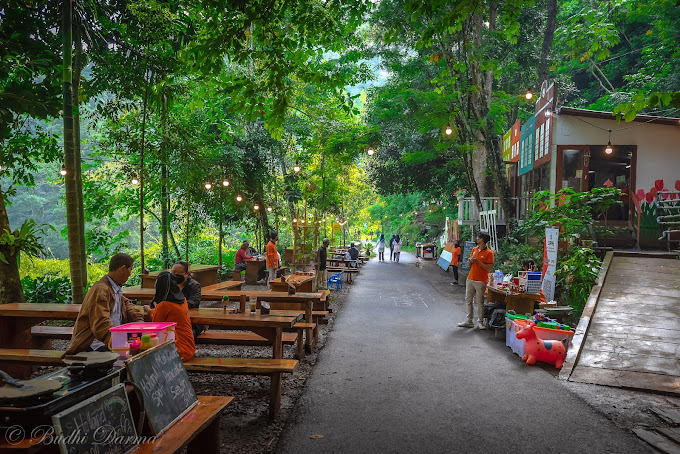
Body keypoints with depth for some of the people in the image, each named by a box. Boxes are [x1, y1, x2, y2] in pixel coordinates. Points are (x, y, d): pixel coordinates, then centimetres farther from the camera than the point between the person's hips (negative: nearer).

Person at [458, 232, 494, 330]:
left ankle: (480, 322, 10)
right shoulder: (474, 249, 11)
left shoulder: (489, 253, -9)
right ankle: (469, 321, 17)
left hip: (481, 281, -7)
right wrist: (470, 260, -5)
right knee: (468, 300, 9)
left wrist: (478, 261, -19)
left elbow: (489, 268, -14)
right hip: (470, 278, 7)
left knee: (480, 302, 1)